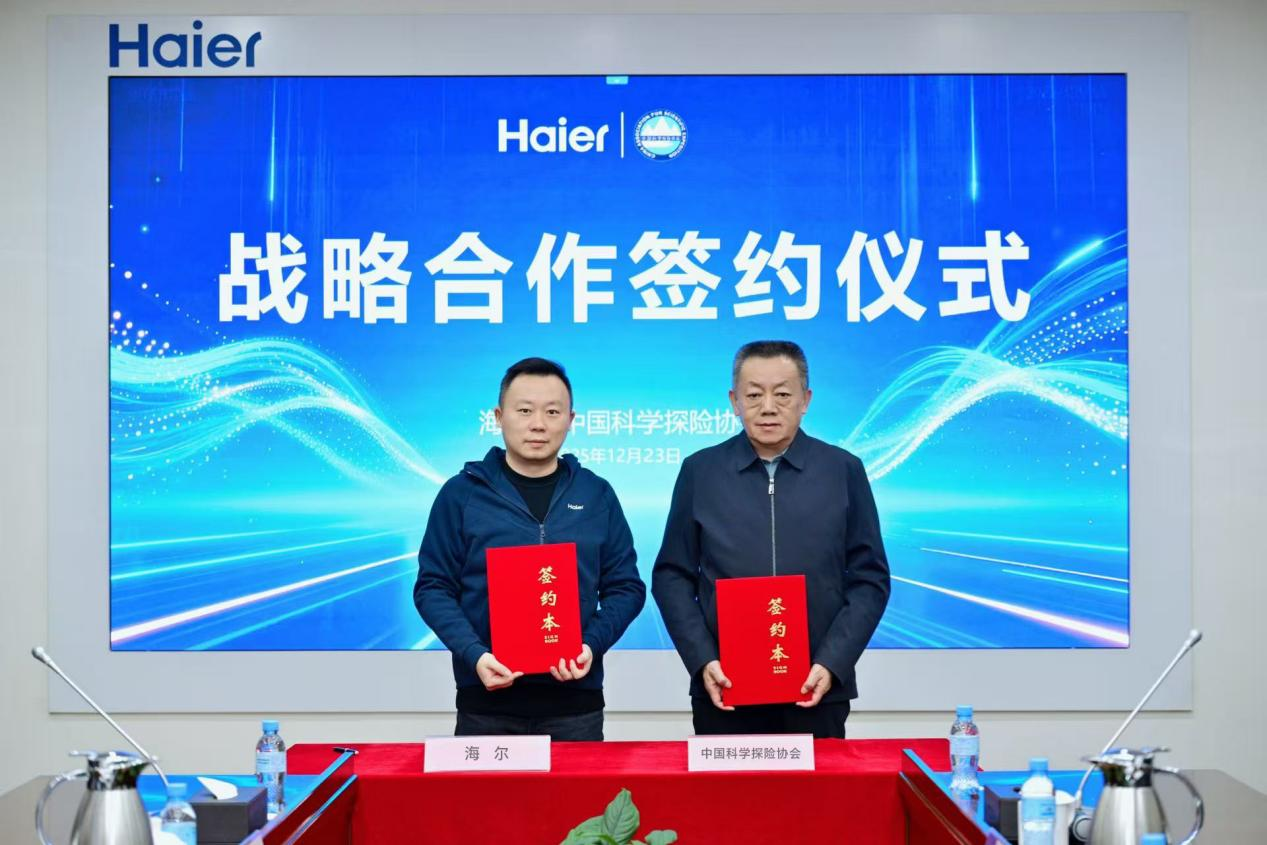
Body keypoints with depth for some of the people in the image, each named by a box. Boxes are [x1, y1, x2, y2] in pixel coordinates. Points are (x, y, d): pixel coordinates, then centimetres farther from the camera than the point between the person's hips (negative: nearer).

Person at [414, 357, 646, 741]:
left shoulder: (597, 495, 7)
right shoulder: (461, 493, 1)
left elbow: (625, 587, 8)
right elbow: (433, 588, 0)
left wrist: (592, 646, -10)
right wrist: (474, 654, -15)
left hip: (575, 700, 1)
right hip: (487, 698, -1)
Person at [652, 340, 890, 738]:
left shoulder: (844, 471, 3)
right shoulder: (699, 471, 3)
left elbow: (869, 579, 2)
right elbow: (672, 577, 4)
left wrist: (832, 664, -9)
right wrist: (702, 661, -8)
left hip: (818, 689, 0)